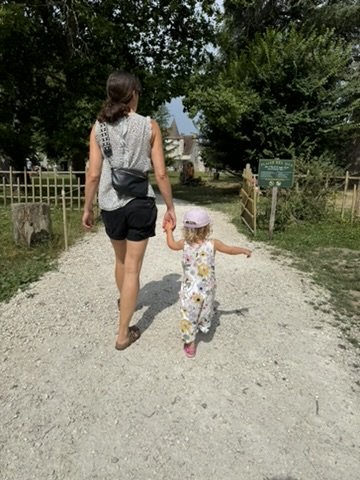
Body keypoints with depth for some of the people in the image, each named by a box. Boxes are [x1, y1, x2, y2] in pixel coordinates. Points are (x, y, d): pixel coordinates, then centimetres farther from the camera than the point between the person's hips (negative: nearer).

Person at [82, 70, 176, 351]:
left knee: (121, 259, 25)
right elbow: (161, 173, -7)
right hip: (140, 203, -3)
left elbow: (93, 174, -2)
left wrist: (87, 208, 9)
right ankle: (124, 333, 12)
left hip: (110, 204, 3)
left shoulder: (99, 127, 0)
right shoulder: (149, 126, -5)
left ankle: (125, 302, 51)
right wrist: (170, 207, 3)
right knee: (132, 268, 4)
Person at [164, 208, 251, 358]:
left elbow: (171, 244, 11)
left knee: (188, 316, 11)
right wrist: (245, 250, 19)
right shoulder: (213, 244, -14)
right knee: (205, 311, 26)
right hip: (207, 290, 1)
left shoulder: (185, 244, -10)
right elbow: (231, 250, 0)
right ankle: (204, 327, 50)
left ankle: (190, 344, 18)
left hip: (189, 290, 0)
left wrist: (169, 230, 26)